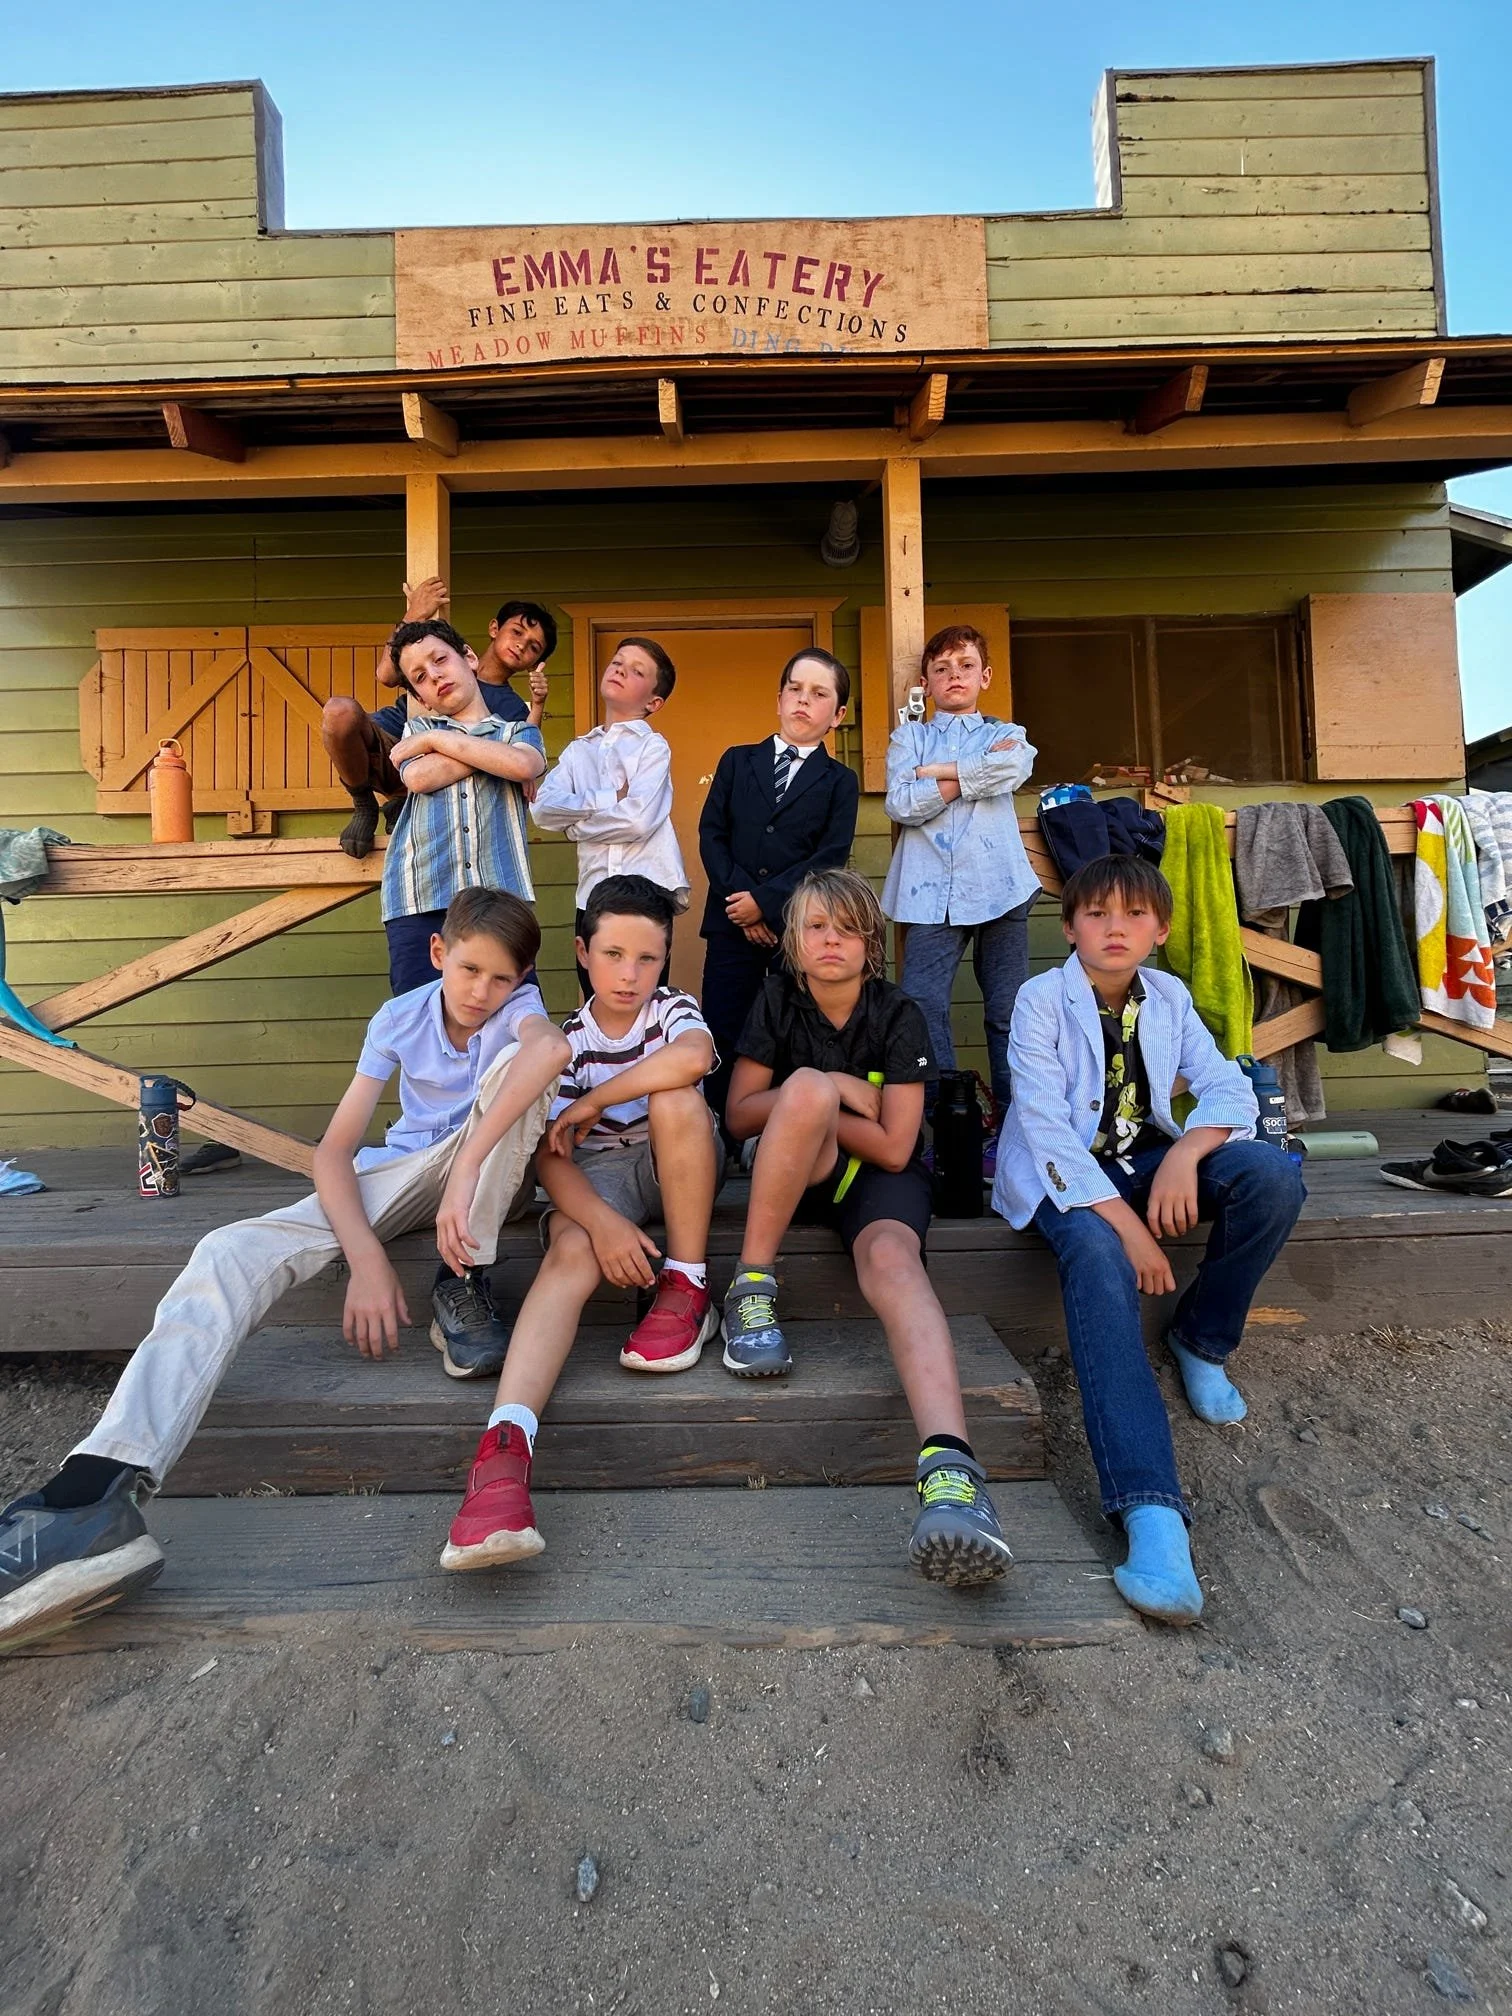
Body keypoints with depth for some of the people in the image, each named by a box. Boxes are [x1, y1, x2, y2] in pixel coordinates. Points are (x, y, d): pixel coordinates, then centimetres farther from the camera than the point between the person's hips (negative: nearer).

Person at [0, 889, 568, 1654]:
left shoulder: (517, 1005, -12)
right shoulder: (399, 1018, -5)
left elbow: (551, 1048, -41)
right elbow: (335, 1148, -11)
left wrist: (466, 1168, -48)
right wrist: (366, 1256, -28)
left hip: (486, 1177, -2)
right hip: (400, 1173, 3)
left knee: (517, 1061, -33)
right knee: (231, 1254, -23)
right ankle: (96, 1492, -37)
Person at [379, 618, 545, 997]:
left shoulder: (518, 731, 18)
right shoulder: (418, 728, 23)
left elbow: (523, 765, -7)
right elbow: (418, 777, 0)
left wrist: (435, 740, 2)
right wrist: (492, 752, 5)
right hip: (420, 904, 1)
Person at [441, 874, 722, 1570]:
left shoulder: (673, 1010, -4)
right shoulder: (567, 1039, -4)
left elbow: (693, 1057, -32)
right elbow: (551, 1153, -14)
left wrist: (592, 1102, -24)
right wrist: (603, 1222, -32)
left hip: (677, 1170, 1)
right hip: (596, 1178, 0)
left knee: (674, 1096, -30)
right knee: (572, 1253, -33)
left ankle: (688, 1289, -23)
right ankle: (505, 1441, -52)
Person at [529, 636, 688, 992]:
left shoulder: (653, 746, 2)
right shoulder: (578, 750, 14)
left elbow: (639, 818, -14)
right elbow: (543, 809, -1)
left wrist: (575, 821, -3)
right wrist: (613, 799, -9)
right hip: (592, 896, 4)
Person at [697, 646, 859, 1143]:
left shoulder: (840, 781, 8)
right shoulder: (736, 761, 14)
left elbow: (831, 857, -4)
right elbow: (711, 834, 5)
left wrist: (765, 900, -14)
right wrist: (741, 903, -8)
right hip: (732, 924, 2)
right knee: (723, 1040, 1)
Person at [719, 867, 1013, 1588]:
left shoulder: (899, 1014, -6)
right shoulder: (777, 999, -1)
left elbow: (894, 1147, -12)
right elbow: (739, 1117, -3)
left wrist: (816, 1109, -10)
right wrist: (828, 1092, -14)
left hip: (881, 1176, -1)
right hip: (794, 1176, 1)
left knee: (892, 1256, -36)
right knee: (806, 1084, -32)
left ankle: (949, 1465, -58)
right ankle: (752, 1286, -25)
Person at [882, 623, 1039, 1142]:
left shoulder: (1006, 735, 16)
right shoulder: (910, 737, 16)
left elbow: (1015, 768, -10)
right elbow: (899, 804, -3)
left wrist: (936, 771, -5)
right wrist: (972, 776, -4)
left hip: (998, 885, 0)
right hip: (932, 890, 0)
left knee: (1007, 1010, 2)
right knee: (921, 1004, -12)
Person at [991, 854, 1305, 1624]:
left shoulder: (1168, 997, 5)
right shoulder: (1042, 999, -10)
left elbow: (1229, 1088, -2)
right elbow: (1045, 1125, -19)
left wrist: (1187, 1152, -25)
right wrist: (1125, 1223, -27)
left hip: (1147, 1158, 5)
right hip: (1065, 1173, -5)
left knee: (1272, 1173, -23)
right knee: (1100, 1264, -37)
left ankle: (1201, 1340, 1)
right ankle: (1152, 1514, -46)